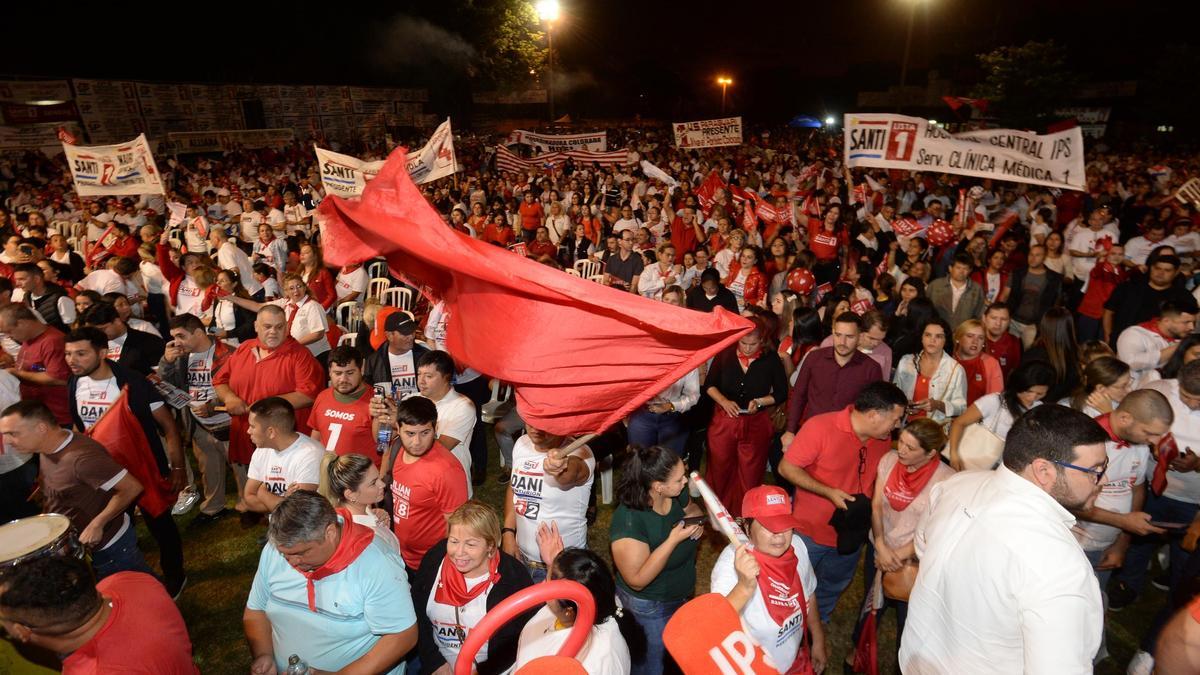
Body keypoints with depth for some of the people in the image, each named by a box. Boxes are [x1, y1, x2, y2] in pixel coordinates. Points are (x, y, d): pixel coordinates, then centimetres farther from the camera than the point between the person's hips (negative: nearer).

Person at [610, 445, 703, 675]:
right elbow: (637, 580, -32)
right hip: (649, 606, -6)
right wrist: (673, 540, -37)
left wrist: (694, 517, -18)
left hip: (681, 595, 7)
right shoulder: (629, 520, -36)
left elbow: (691, 507, 6)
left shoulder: (676, 494, -17)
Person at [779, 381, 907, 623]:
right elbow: (787, 468, -20)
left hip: (850, 534, 5)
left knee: (831, 591, 26)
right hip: (810, 531, -5)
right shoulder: (820, 427, -25)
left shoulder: (884, 439, -7)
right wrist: (829, 493, -26)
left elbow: (877, 477, 10)